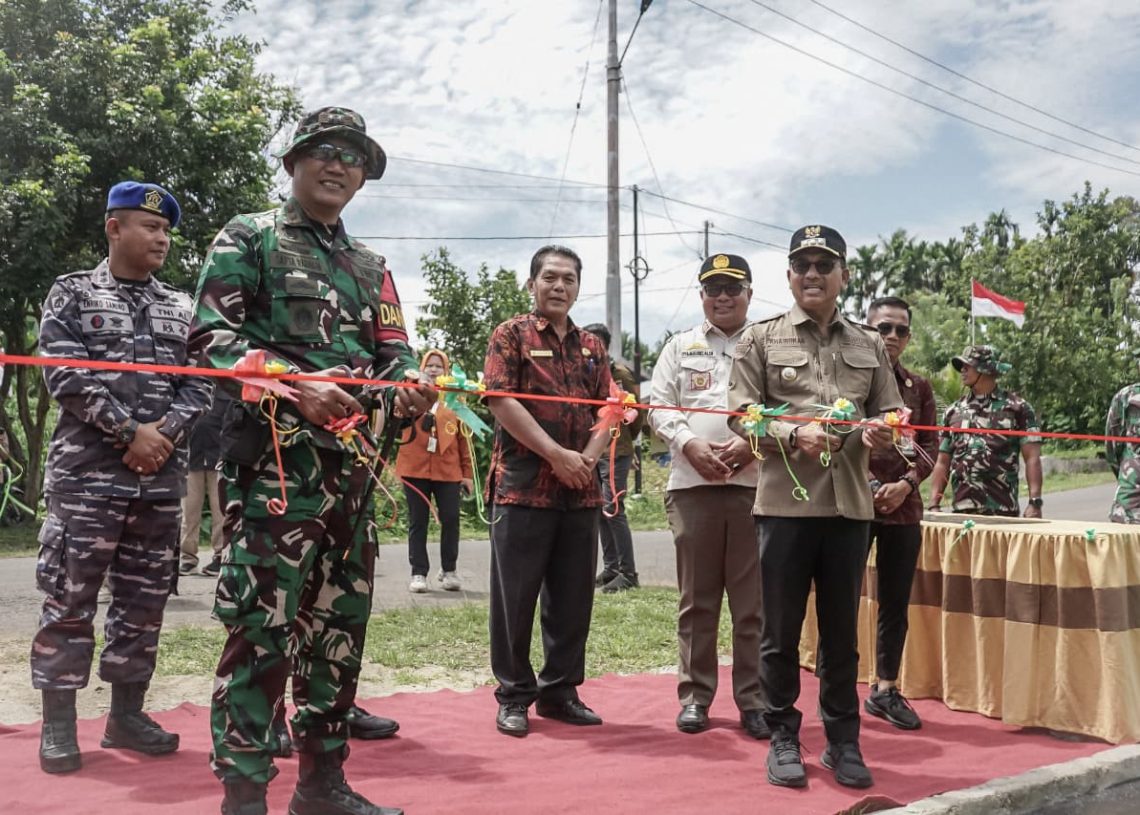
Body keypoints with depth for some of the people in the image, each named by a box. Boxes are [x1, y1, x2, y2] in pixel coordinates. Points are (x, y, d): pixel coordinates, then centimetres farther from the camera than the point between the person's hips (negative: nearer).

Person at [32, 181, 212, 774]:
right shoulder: (72, 294, 3)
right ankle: (58, 724, 10)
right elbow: (67, 376, -8)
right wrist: (130, 433, -13)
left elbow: (200, 383, 8)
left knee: (144, 600, 8)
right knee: (70, 598, -1)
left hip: (162, 477, 4)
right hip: (87, 473, -4)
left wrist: (166, 430, -10)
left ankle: (126, 715, 20)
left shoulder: (181, 308, 14)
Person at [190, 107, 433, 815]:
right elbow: (211, 336, -8)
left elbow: (394, 354, 15)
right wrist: (293, 387, -20)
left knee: (340, 622, 11)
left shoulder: (371, 267, 21)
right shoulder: (249, 239, 4)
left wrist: (408, 390, -9)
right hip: (276, 454, -6)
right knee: (262, 623, -9)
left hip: (354, 462, 7)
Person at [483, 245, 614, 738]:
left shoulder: (591, 346, 17)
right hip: (522, 485, -5)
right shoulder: (511, 335, 1)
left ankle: (560, 691, 21)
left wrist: (589, 458, -6)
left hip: (581, 490, 5)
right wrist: (556, 455, -15)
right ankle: (513, 697, 11)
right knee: (515, 595, 0)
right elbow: (501, 401, -10)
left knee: (573, 596, 9)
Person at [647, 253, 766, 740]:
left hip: (755, 484, -1)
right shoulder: (680, 347, 14)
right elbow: (658, 407, 6)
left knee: (753, 601, 3)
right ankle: (695, 695, 17)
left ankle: (753, 699, 12)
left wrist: (751, 445, -14)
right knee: (696, 599, 7)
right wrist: (690, 445, -10)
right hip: (692, 485, 1)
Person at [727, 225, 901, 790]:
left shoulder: (869, 345, 13)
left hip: (849, 505, 3)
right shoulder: (760, 339, 4)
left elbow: (891, 416, 15)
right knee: (780, 631, 5)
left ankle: (842, 740, 23)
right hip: (785, 502, -2)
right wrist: (794, 435, -18)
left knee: (841, 630, 11)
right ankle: (783, 738, 18)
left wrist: (878, 432, -9)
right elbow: (741, 415, -2)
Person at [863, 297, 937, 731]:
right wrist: (865, 484, -12)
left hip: (903, 506, 4)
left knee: (896, 604, 9)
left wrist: (905, 484, -8)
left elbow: (930, 444, 9)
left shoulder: (918, 387, 13)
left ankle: (886, 689, 20)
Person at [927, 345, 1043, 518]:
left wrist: (1035, 502, -14)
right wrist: (934, 505, 4)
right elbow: (942, 463, 14)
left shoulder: (1017, 408, 2)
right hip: (961, 510, 3)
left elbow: (1032, 458, -3)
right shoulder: (954, 412, 14)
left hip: (1002, 511, -3)